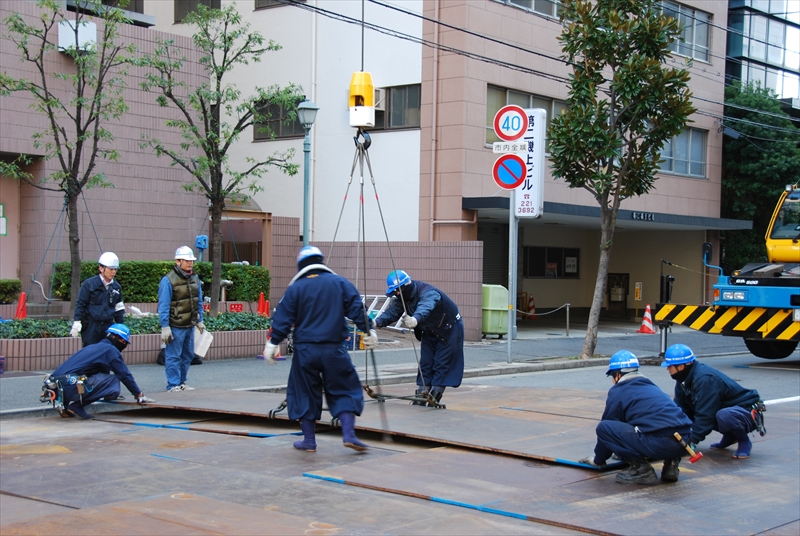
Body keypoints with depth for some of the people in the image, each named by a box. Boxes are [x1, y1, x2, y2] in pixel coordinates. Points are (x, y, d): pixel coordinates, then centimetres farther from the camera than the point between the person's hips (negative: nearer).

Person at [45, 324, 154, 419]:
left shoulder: (94, 347, 29)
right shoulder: (111, 350, 2)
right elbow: (125, 375, 2)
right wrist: (140, 395, 12)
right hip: (70, 386, -9)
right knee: (113, 380, -6)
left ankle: (66, 405, 11)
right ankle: (75, 404, -9)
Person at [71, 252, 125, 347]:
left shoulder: (116, 287, 11)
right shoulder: (89, 284, -4)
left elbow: (119, 308, 19)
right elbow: (80, 304, -3)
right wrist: (77, 322, -9)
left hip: (108, 327, 5)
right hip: (91, 326, -5)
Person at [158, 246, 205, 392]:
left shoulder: (195, 279, 9)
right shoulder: (168, 280, -13)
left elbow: (199, 302, 17)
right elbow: (163, 306, -13)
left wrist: (200, 321, 14)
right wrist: (165, 327, -16)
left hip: (190, 325, 7)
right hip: (175, 326, -7)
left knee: (188, 356, 13)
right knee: (173, 357, -2)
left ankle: (181, 382, 24)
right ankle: (173, 385, 3)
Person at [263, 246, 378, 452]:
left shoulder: (295, 288, 2)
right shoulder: (340, 283, 4)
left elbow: (283, 319, -1)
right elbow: (357, 310, 2)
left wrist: (272, 343, 3)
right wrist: (368, 331, 10)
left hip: (305, 350, 0)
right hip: (334, 349, 0)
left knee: (305, 393, 10)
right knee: (344, 390, 9)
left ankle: (309, 440, 13)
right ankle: (349, 434, -3)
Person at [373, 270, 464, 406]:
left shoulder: (428, 293, -35)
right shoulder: (402, 297, -9)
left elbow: (425, 307, -57)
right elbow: (392, 312, -19)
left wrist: (415, 319, -78)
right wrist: (377, 322, -39)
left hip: (449, 329, -8)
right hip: (430, 332, 8)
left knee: (441, 364, -8)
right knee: (425, 364, 2)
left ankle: (434, 398, -4)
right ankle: (420, 398, 4)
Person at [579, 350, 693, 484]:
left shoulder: (618, 391, 9)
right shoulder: (652, 387, 30)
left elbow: (609, 423, 15)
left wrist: (598, 459, 30)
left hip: (659, 444, -7)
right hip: (683, 446, 7)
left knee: (603, 427, 1)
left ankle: (640, 468, -2)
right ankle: (671, 463, 14)